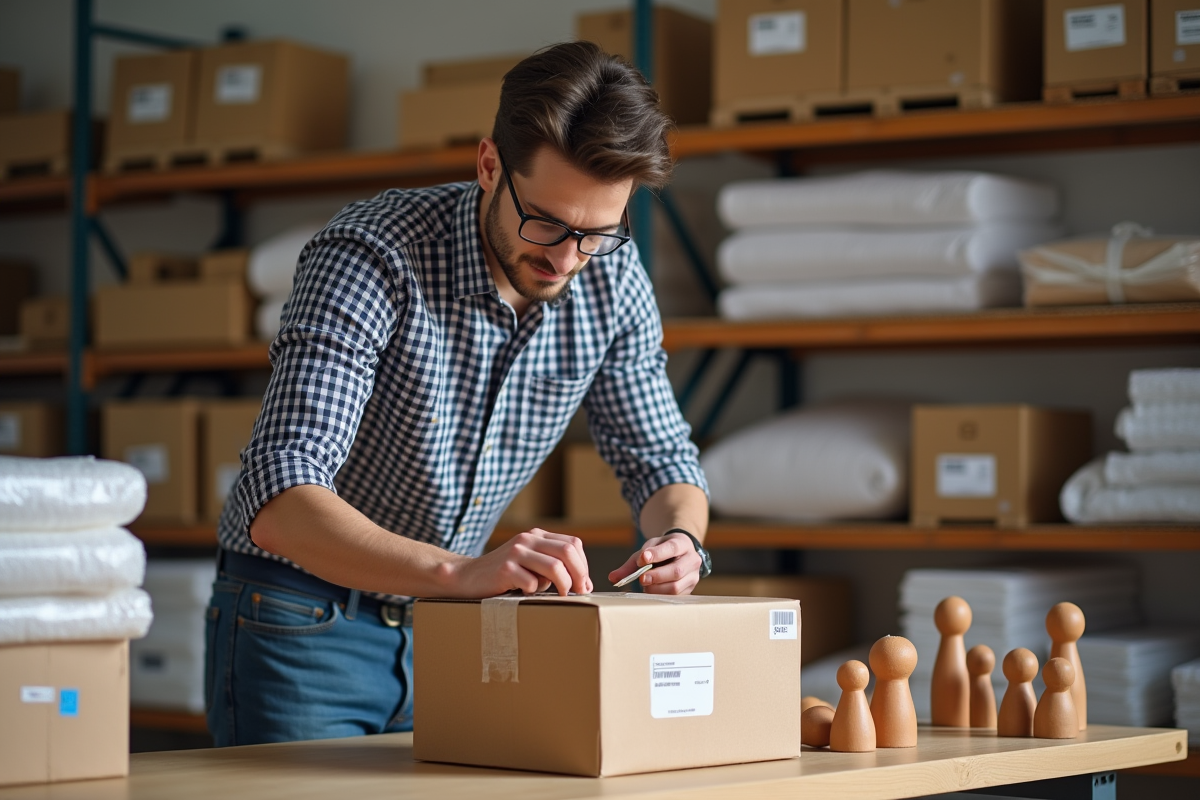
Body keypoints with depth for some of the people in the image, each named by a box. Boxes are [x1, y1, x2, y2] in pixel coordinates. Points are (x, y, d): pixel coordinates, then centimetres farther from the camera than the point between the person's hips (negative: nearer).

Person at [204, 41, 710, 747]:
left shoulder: (612, 279, -9)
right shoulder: (370, 259, -27)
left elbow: (660, 459, 4)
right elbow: (280, 503, -37)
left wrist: (680, 539, -21)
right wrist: (457, 571, -51)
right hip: (302, 627, -5)